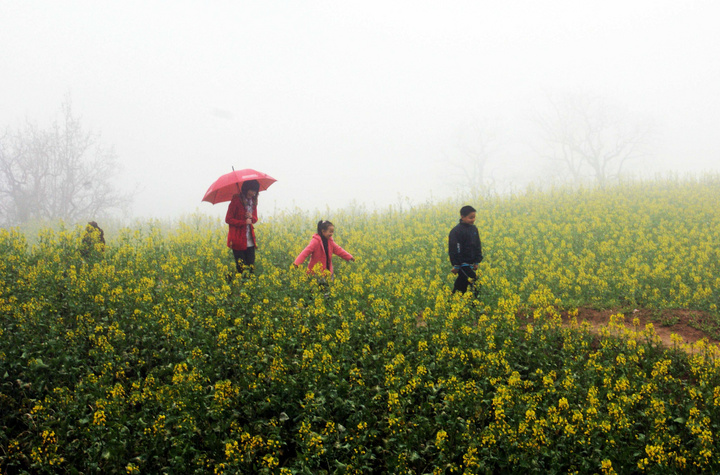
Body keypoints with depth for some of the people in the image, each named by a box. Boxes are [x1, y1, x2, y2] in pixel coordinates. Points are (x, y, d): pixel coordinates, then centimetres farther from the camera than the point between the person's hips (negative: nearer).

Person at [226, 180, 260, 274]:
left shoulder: (253, 201, 9)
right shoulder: (236, 200, -10)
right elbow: (228, 219, -9)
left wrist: (251, 217, -8)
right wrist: (244, 222, -18)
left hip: (250, 241, 5)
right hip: (238, 241, -5)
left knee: (251, 266, 0)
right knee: (241, 267, -4)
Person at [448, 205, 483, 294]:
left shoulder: (474, 229, 9)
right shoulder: (456, 231, -14)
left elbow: (478, 246, 17)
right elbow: (454, 249, -15)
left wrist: (477, 261, 12)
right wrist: (456, 265, -15)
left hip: (470, 263, 7)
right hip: (462, 264, -7)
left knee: (462, 282, 11)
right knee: (474, 281, -16)